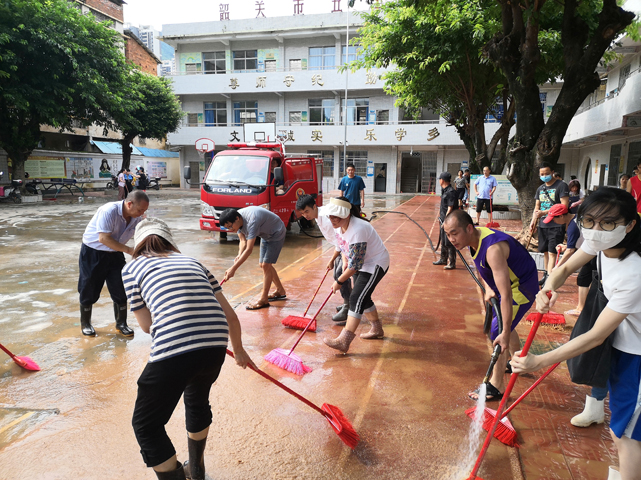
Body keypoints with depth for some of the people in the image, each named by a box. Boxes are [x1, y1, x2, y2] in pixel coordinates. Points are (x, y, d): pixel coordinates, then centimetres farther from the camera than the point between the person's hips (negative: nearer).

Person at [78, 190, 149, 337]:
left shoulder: (137, 218, -9)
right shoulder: (109, 211, -29)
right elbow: (104, 238, -32)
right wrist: (129, 250, -34)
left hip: (115, 253, 5)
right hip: (93, 253, -5)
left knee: (120, 289, 3)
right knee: (89, 289, 6)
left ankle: (121, 323, 19)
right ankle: (85, 324, 27)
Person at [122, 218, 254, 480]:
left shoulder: (132, 268, 14)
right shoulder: (192, 261, 24)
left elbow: (147, 325, 16)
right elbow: (229, 315, 23)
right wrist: (238, 350, 38)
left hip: (173, 350, -5)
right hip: (216, 345, 6)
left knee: (146, 425, 19)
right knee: (197, 400, 34)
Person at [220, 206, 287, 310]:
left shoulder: (251, 222, -40)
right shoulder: (237, 220, -13)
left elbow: (249, 249, -41)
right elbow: (243, 241, -11)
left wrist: (233, 268, -42)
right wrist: (239, 256, -31)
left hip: (277, 234, -9)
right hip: (266, 235, 9)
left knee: (266, 265, -13)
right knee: (263, 264, 12)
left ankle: (263, 300, -2)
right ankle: (280, 291, 28)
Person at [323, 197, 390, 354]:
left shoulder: (357, 230, -34)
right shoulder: (338, 225, -6)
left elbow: (355, 265, -30)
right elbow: (341, 245, 15)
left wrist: (339, 281, -20)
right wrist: (344, 261, -2)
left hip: (376, 264, -10)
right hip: (361, 264, 10)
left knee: (357, 298, -16)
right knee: (363, 297, 17)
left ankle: (344, 341, -18)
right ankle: (377, 329, 37)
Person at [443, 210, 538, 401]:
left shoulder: (493, 249, -39)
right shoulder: (474, 238, -10)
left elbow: (506, 295, -41)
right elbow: (481, 267, 11)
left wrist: (505, 333, -40)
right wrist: (487, 289, -3)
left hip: (522, 286, -9)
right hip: (509, 282, 9)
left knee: (497, 332, -13)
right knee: (502, 325, 24)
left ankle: (496, 387, 0)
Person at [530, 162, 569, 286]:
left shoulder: (561, 186, -7)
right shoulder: (540, 189, 15)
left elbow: (564, 206, -15)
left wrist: (544, 212, -18)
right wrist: (533, 221, 4)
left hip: (556, 226, -7)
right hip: (543, 225, 7)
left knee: (552, 252, -11)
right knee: (545, 251, 13)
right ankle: (546, 274, 24)